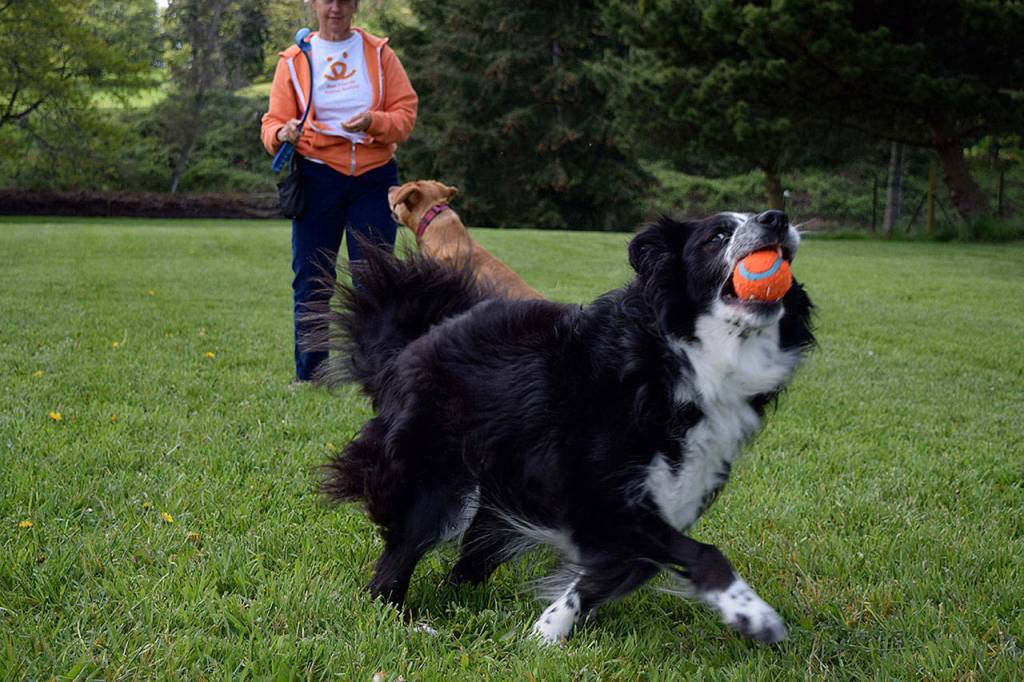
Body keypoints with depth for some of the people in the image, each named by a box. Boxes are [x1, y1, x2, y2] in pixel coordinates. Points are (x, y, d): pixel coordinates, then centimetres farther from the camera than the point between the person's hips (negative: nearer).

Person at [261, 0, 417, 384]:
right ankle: (309, 377, 10)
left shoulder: (379, 53, 7)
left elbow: (405, 113, 1)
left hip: (374, 177, 0)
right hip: (318, 176, 0)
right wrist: (284, 134, -20)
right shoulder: (294, 60, 6)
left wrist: (372, 122, -19)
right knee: (311, 280, 1)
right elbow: (273, 124, 4)